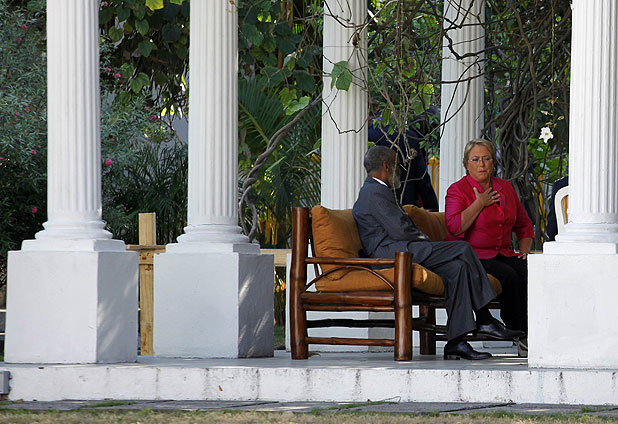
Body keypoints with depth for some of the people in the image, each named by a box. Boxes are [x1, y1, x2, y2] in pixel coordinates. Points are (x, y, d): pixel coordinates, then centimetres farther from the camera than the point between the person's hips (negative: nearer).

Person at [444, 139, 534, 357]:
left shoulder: (506, 188, 16)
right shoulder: (458, 190, -1)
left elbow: (524, 225, 26)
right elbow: (455, 227, -18)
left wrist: (524, 250, 10)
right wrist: (479, 204, -12)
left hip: (503, 255, 5)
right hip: (471, 256, -5)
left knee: (527, 272, -27)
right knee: (508, 276, -32)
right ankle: (520, 337, -24)